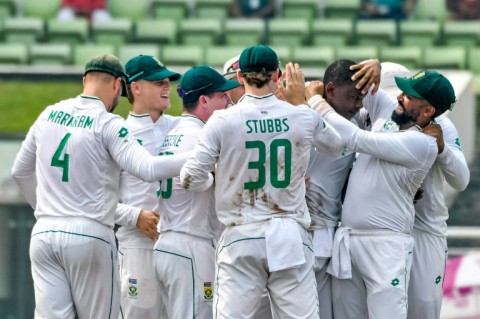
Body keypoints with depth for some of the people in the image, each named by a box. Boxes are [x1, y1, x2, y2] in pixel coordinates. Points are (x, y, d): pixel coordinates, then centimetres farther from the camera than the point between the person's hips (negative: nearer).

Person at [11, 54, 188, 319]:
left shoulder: (49, 115, 11)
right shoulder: (108, 124, -6)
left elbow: (21, 171, 23)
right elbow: (148, 168, -20)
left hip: (44, 233, 5)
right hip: (89, 234, -5)